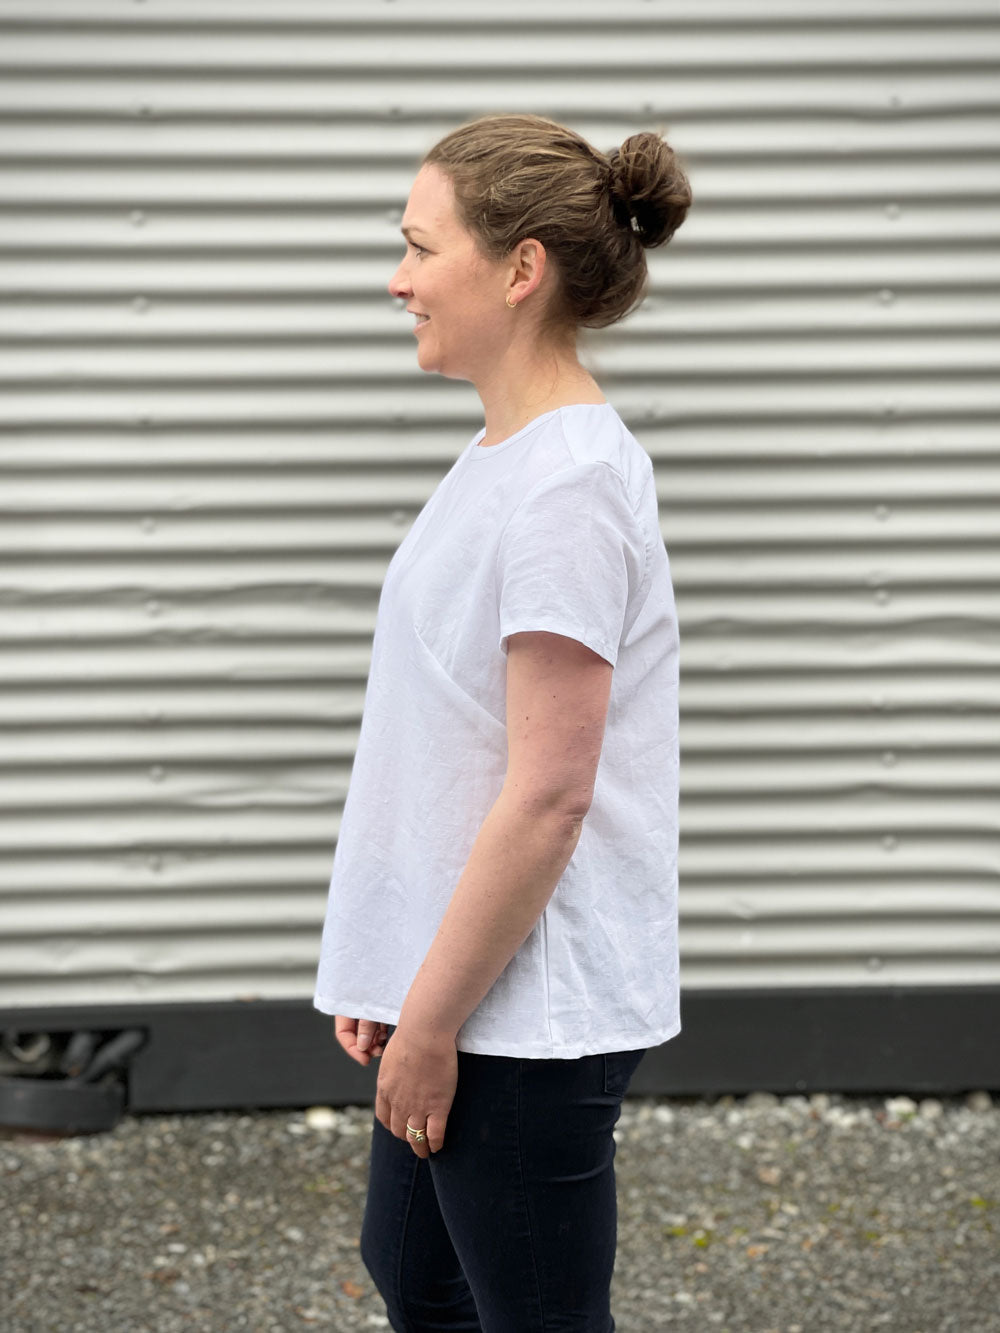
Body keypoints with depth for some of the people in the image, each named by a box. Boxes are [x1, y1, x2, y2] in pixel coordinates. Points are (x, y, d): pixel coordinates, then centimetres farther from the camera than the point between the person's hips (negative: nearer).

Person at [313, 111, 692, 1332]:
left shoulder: (567, 485, -21)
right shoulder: (503, 454, 10)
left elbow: (547, 796, -23)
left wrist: (430, 1021, -18)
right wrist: (393, 983, 14)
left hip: (529, 1014, -10)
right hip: (462, 985, 10)